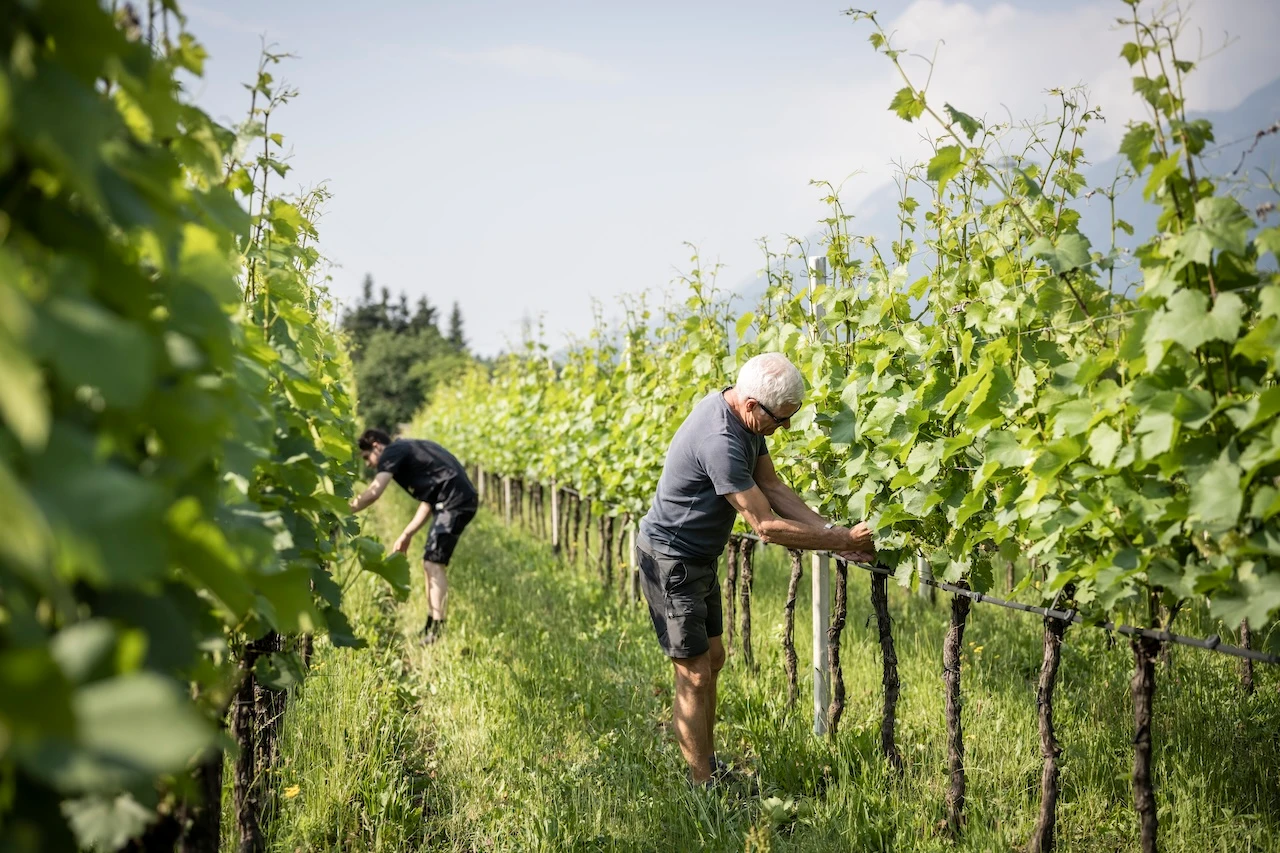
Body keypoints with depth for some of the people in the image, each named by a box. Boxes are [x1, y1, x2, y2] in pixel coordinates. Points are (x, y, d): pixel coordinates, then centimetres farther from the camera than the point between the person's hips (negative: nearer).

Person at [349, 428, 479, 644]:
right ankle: (431, 627, 17)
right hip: (458, 501, 10)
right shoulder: (408, 452, 24)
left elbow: (373, 493, -15)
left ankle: (437, 631, -16)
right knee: (429, 563, 13)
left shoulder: (393, 452, -3)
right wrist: (407, 535, 21)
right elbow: (428, 501, 23)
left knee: (433, 563, -11)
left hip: (455, 501, -10)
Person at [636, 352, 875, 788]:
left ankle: (708, 765, 29)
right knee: (694, 675, -4)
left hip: (700, 557, 10)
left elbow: (772, 486, 1)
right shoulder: (720, 442, -34)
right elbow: (767, 526, -29)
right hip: (671, 560, -10)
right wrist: (842, 542, -22)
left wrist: (832, 529, -9)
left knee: (713, 658, 17)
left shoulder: (745, 415, -4)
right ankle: (703, 788, 5)